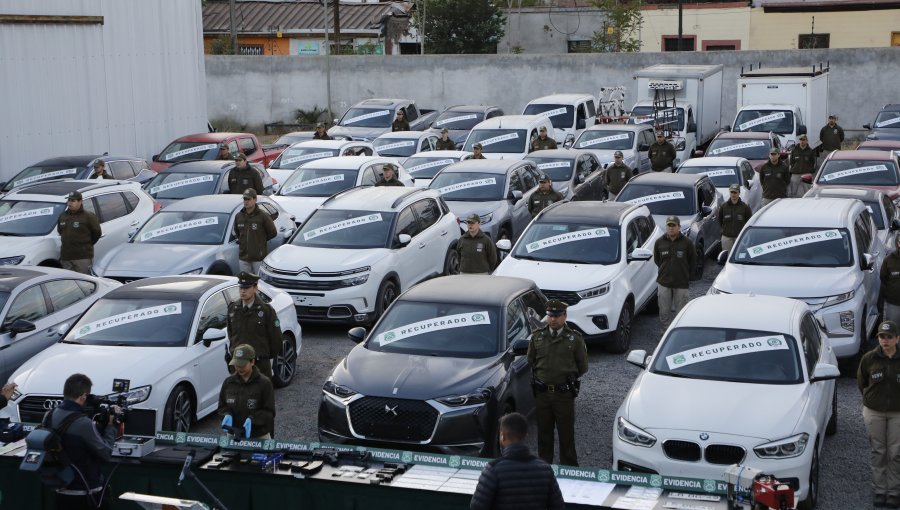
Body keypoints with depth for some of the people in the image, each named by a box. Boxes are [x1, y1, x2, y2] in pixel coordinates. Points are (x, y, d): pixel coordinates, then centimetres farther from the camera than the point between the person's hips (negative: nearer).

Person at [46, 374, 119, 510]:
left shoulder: (49, 416, -1)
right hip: (86, 494, -7)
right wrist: (110, 425, -2)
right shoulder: (83, 423, -24)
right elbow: (106, 454, -13)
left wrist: (102, 423, 6)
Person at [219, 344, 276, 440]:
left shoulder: (264, 383, -10)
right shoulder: (229, 382, 3)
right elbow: (222, 406, 12)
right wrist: (227, 415, -10)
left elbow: (269, 412, -9)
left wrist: (252, 419, -24)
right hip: (233, 436, 3)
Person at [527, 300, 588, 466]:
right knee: (544, 432, 12)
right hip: (542, 392, 2)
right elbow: (531, 361, 16)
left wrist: (568, 377, 6)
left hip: (564, 394, -2)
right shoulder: (537, 336, 4)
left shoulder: (575, 338, -3)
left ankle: (569, 467, 13)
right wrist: (542, 375, 9)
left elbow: (583, 367, 5)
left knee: (566, 433, 3)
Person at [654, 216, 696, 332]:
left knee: (680, 311, 5)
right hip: (663, 283, 2)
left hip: (681, 283, -1)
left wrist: (685, 274, 8)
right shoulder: (659, 242, 0)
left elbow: (693, 261, 6)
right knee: (664, 311, 6)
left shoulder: (686, 243, -5)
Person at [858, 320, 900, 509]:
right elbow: (861, 382, 8)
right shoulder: (869, 358, -6)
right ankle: (879, 490, 17)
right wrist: (870, 398, 10)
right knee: (878, 452, 9)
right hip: (873, 412, 1)